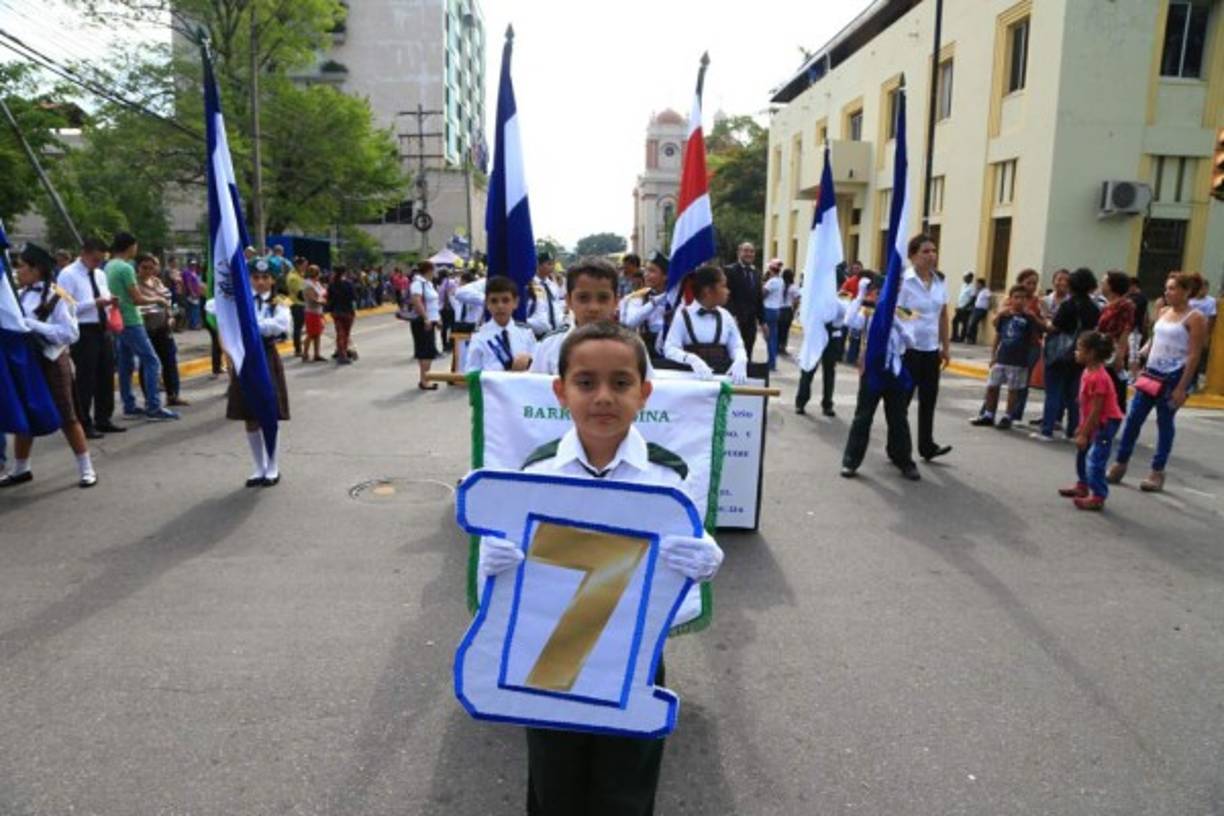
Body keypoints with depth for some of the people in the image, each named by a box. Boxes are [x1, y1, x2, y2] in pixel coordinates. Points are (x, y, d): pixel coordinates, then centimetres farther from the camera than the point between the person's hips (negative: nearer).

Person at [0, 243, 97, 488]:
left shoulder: (56, 297, -12)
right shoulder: (20, 296, 5)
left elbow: (70, 333, -18)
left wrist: (33, 324, -20)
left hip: (52, 362, -6)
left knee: (66, 416, 0)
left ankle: (86, 469, 9)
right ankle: (20, 469, 28)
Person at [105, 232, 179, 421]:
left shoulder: (109, 266, 11)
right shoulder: (126, 268, -16)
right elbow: (137, 299, -17)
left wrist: (152, 296, 18)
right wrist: (157, 300, -1)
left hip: (119, 322, 10)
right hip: (131, 322, -10)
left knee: (125, 364, 12)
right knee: (152, 361, -8)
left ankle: (129, 406, 16)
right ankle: (153, 407, -11)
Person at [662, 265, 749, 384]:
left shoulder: (725, 316, 10)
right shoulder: (683, 315, 0)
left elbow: (737, 346, 7)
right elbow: (670, 349, -8)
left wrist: (740, 361, -16)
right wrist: (692, 360, -27)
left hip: (722, 377, 3)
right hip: (692, 377, -3)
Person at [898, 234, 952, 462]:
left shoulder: (939, 281, 6)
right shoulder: (903, 281, -13)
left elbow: (943, 316, 12)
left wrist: (945, 347, 11)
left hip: (931, 349, 6)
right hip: (909, 348, -6)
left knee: (929, 398, 10)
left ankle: (927, 446, 20)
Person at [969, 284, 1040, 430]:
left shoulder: (1028, 318, -6)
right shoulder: (1004, 315, 3)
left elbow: (1035, 337, -10)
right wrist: (993, 355, 11)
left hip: (1018, 361, -4)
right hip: (1001, 358, 4)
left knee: (1013, 390, 5)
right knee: (992, 386, 8)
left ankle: (1007, 417, 15)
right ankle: (988, 415, 20)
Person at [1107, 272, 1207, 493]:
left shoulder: (1195, 318, -10)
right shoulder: (1163, 312, 10)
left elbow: (1194, 356, -13)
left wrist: (1182, 388, -16)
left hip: (1173, 377, -6)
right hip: (1151, 373, 6)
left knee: (1164, 423, 2)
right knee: (1133, 418, 3)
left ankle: (1157, 472, 13)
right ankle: (1120, 464, 12)